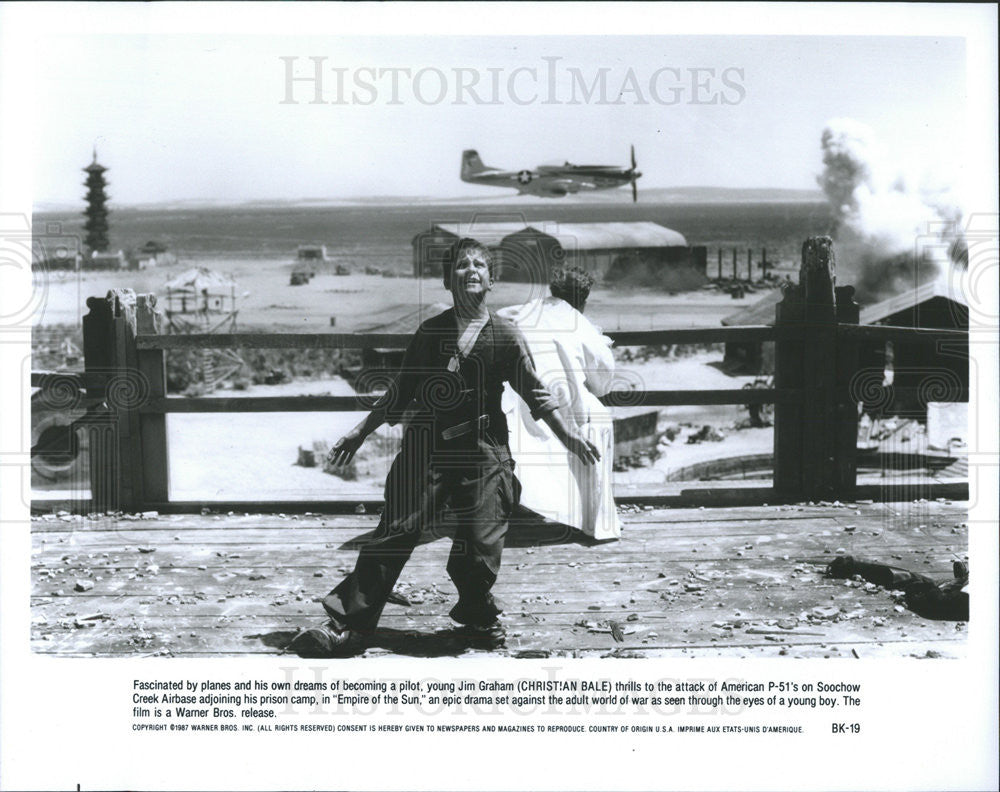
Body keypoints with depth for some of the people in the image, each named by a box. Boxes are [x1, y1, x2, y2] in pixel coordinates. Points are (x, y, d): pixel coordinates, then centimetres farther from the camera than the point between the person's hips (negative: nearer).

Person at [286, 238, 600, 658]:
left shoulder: (506, 336, 4)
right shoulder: (429, 332, 10)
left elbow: (536, 394, 6)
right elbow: (401, 392, 17)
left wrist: (569, 435, -3)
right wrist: (361, 431, 18)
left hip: (482, 452, -1)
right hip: (426, 446, 1)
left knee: (481, 542, -5)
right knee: (394, 533, -4)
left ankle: (478, 616, 25)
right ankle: (347, 627, 1)